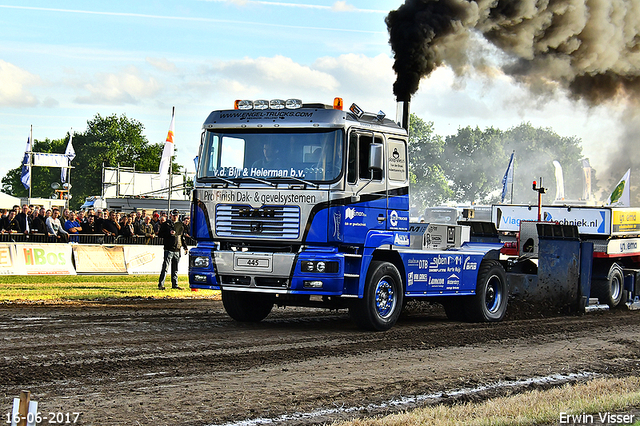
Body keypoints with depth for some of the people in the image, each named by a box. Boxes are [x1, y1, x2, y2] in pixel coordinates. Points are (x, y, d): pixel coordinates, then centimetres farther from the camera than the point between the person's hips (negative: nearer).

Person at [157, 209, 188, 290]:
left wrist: (185, 247, 18)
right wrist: (169, 233, -16)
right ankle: (161, 284, -8)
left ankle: (175, 285, 15)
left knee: (175, 269, 9)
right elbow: (160, 234, -2)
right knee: (165, 268, -9)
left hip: (177, 250, 5)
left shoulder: (181, 225, 16)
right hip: (168, 249, -5)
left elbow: (182, 238, 24)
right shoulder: (166, 224, 2)